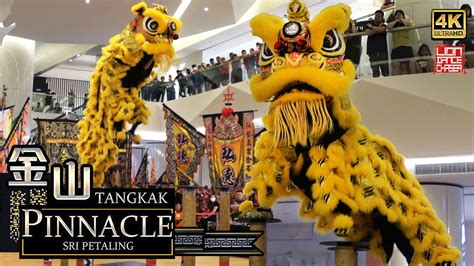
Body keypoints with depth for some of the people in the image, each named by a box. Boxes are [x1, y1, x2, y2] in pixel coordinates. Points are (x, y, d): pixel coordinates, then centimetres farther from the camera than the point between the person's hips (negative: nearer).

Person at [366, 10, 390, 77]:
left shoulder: (383, 25, 12)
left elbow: (380, 29, -13)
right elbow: (368, 32, -6)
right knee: (375, 73, -5)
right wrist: (378, 29, -3)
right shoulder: (369, 24, 16)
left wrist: (371, 26, 2)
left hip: (383, 51, 0)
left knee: (386, 72, -6)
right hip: (373, 52, 0)